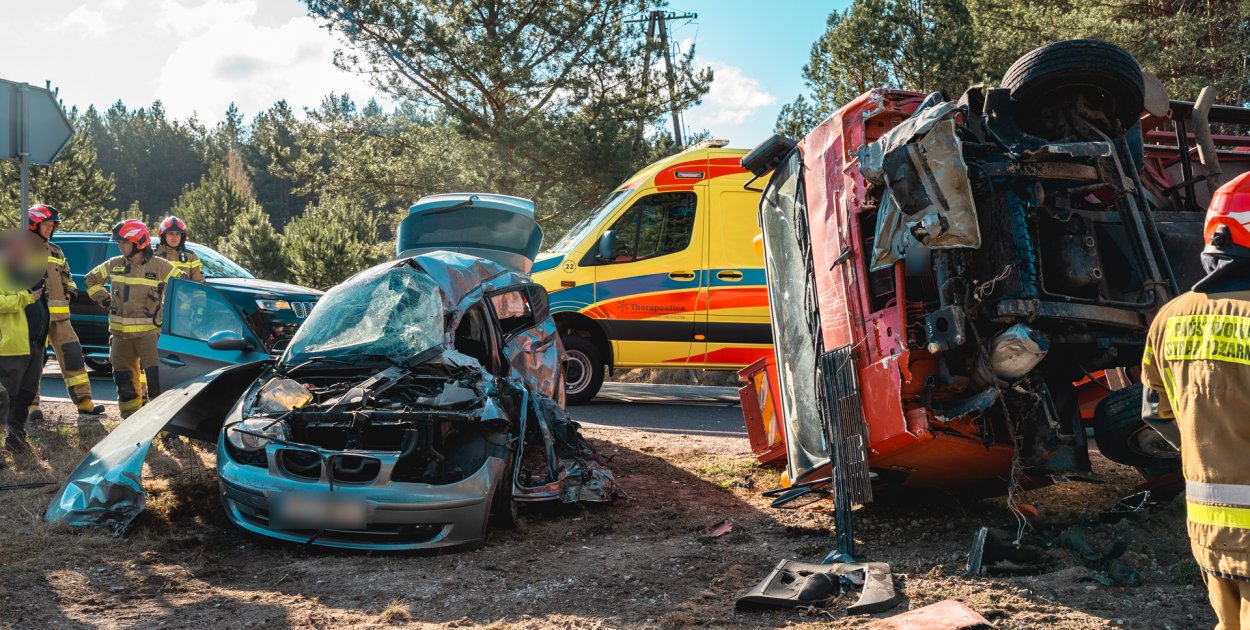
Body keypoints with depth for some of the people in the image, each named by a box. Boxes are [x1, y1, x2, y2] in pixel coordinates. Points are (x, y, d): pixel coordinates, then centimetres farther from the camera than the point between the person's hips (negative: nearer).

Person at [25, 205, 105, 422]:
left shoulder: (56, 251, 21)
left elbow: (66, 275, 29)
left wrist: (71, 289, 10)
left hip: (58, 314, 6)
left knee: (72, 353, 3)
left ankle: (83, 400, 7)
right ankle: (31, 404, 4)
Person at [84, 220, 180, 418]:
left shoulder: (160, 266, -5)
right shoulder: (114, 265, 7)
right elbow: (92, 279, 24)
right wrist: (103, 299, 12)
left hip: (149, 331, -5)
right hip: (120, 333, 5)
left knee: (156, 378, -14)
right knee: (124, 380, 10)